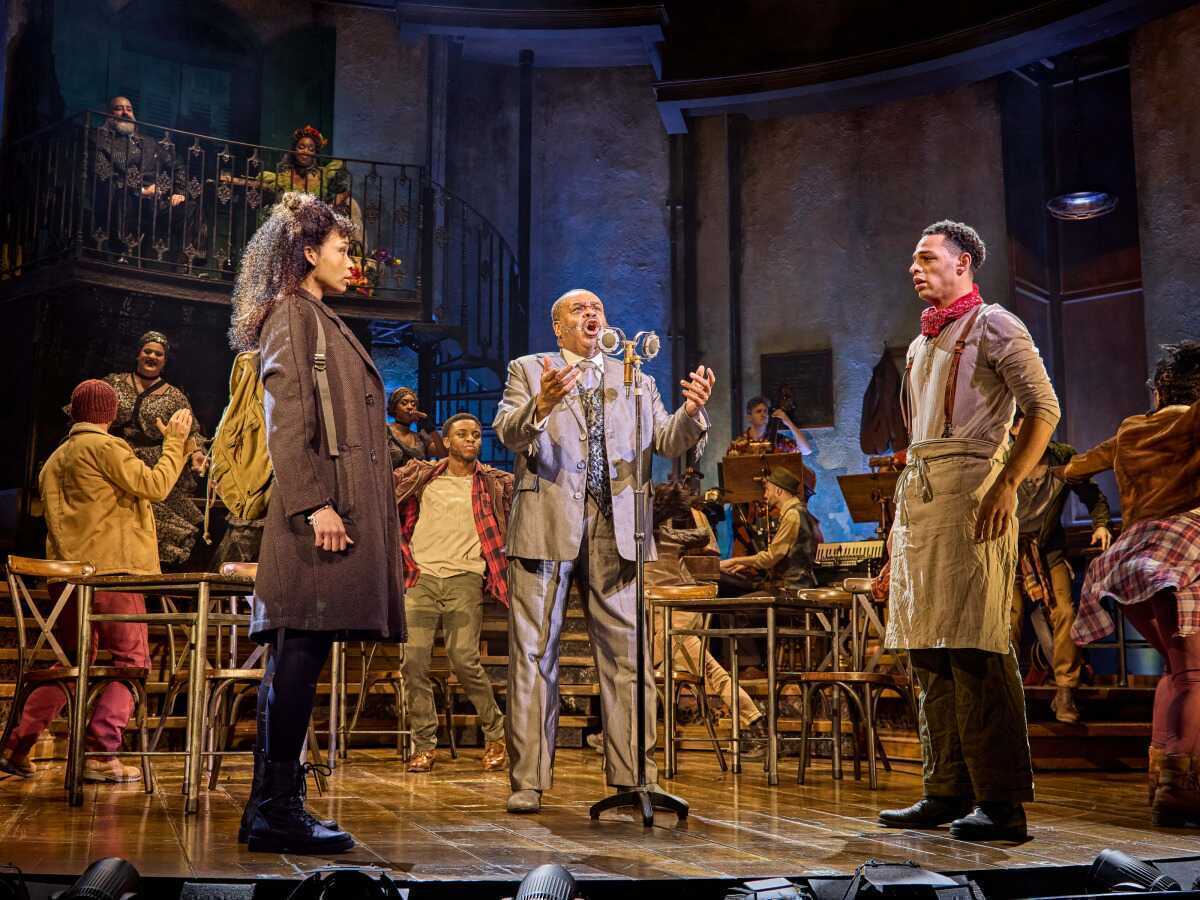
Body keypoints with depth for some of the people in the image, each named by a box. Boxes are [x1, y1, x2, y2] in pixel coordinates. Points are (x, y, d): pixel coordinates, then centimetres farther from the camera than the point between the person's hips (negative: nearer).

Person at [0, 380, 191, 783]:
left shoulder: (55, 459, 20)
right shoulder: (104, 447, -6)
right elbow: (154, 485, -12)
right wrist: (175, 442, -1)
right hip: (111, 569, -8)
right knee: (130, 660, -2)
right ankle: (101, 756, -10)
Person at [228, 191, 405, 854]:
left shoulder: (320, 321, 26)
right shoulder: (294, 314, -3)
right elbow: (287, 420, -13)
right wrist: (316, 502, -21)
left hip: (340, 505, 10)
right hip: (323, 509, -10)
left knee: (296, 659, 8)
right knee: (300, 654, -10)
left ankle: (271, 809, 12)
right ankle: (278, 811, -7)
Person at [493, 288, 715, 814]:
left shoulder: (635, 381, 20)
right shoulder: (528, 371, 12)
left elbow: (667, 443, 9)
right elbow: (508, 434, -5)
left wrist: (691, 411, -12)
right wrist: (542, 404, -26)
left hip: (614, 529, 2)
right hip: (545, 524, -2)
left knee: (627, 655, -1)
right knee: (533, 654, -1)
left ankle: (634, 778, 4)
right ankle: (528, 781, 3)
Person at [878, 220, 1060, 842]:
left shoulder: (992, 325, 2)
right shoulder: (921, 344, 24)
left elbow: (1044, 407, -7)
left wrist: (1007, 484, -16)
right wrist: (908, 497, 17)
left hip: (970, 487, -8)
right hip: (918, 491, 8)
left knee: (975, 648, -13)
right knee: (928, 651, 6)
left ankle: (1001, 801, -9)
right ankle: (947, 792, 12)